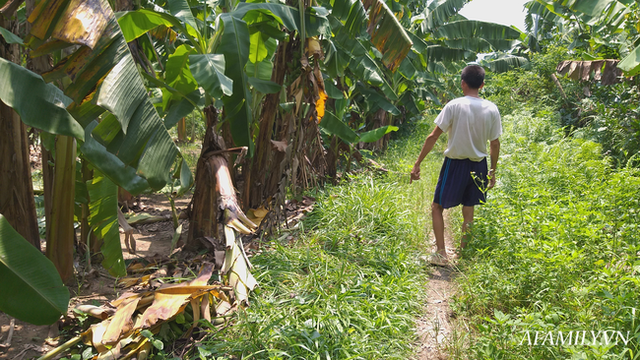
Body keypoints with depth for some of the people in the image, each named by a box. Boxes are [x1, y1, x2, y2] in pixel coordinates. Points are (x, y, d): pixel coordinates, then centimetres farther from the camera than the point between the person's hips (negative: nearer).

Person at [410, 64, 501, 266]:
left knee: (437, 207, 10)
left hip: (455, 164, -4)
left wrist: (417, 164, -9)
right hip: (478, 165, 4)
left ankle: (441, 253, 3)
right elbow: (495, 144, 3)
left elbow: (433, 137, -14)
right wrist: (493, 171, 15)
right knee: (468, 210, 16)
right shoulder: (491, 109, -1)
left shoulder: (454, 106, -13)